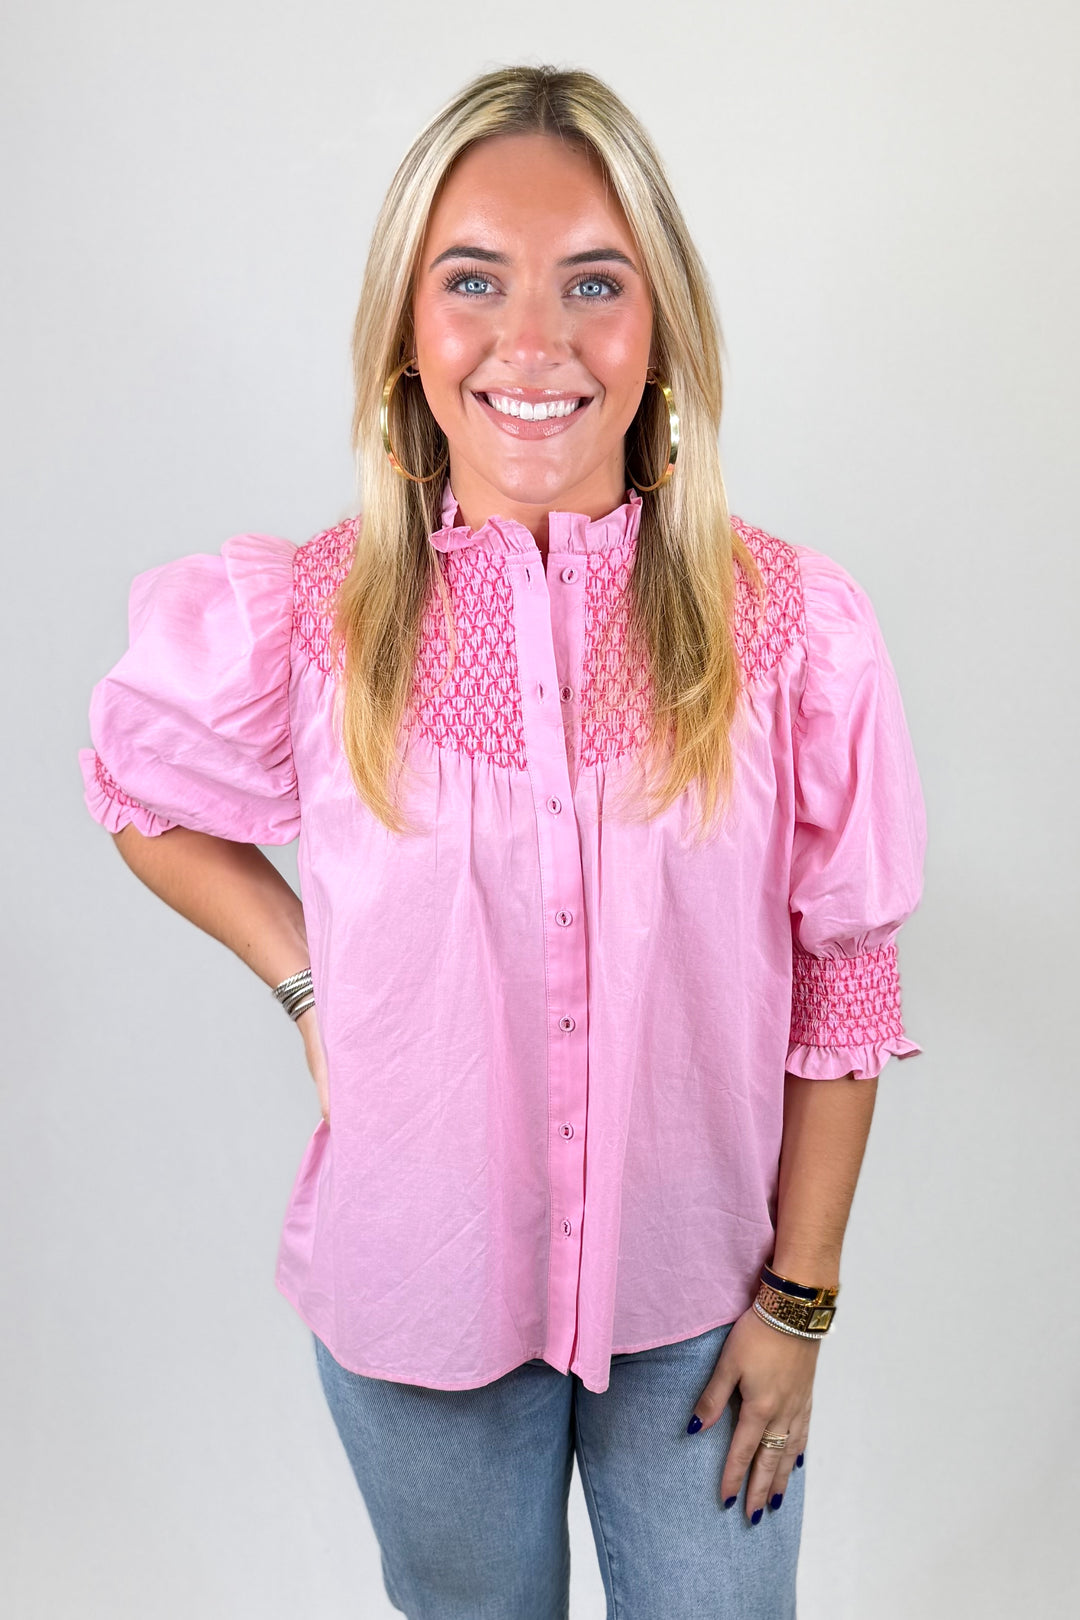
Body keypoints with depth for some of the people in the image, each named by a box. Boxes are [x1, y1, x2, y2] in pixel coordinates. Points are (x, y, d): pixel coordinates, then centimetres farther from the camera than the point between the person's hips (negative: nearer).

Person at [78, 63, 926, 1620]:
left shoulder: (796, 628, -15)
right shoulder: (295, 622, -15)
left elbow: (842, 985, -7)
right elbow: (143, 794, 6)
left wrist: (798, 1300, -2)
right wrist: (309, 986, -7)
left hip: (699, 1296, 0)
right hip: (415, 1300, 1)